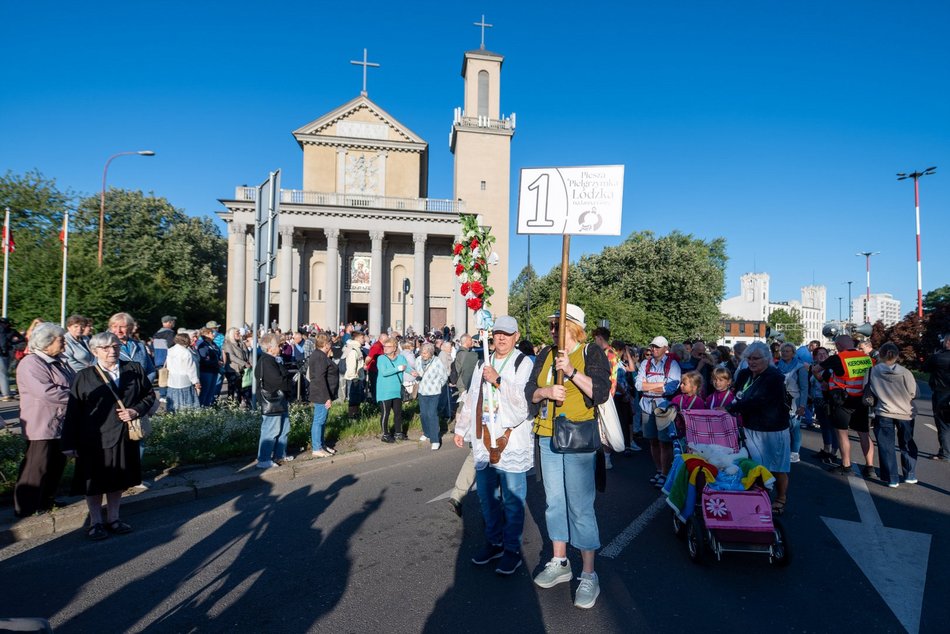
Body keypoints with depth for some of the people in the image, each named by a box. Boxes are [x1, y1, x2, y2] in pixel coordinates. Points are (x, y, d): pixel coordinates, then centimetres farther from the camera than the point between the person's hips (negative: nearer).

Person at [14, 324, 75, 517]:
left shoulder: (60, 362, 13)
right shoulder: (30, 363, -16)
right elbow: (47, 392, -26)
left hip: (61, 424, 9)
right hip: (42, 426, -9)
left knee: (57, 465, 17)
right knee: (36, 468, -1)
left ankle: (46, 502, 31)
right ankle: (25, 509, 13)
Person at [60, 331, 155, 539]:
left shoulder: (135, 370, 2)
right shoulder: (84, 377, -3)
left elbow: (149, 395, 9)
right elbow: (73, 412, -5)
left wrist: (136, 410, -10)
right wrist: (69, 443, -8)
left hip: (124, 436, 2)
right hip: (95, 439, -2)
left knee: (118, 480, 14)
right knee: (94, 482, 9)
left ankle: (113, 518, 30)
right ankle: (95, 522, 25)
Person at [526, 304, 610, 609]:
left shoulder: (592, 354, -4)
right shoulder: (545, 355, 10)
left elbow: (601, 392, -14)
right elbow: (529, 391, 8)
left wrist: (572, 371, -23)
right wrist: (546, 391, -13)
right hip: (548, 437, 5)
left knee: (580, 505, -4)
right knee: (554, 500, 13)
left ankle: (589, 575, 9)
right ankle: (560, 562, 29)